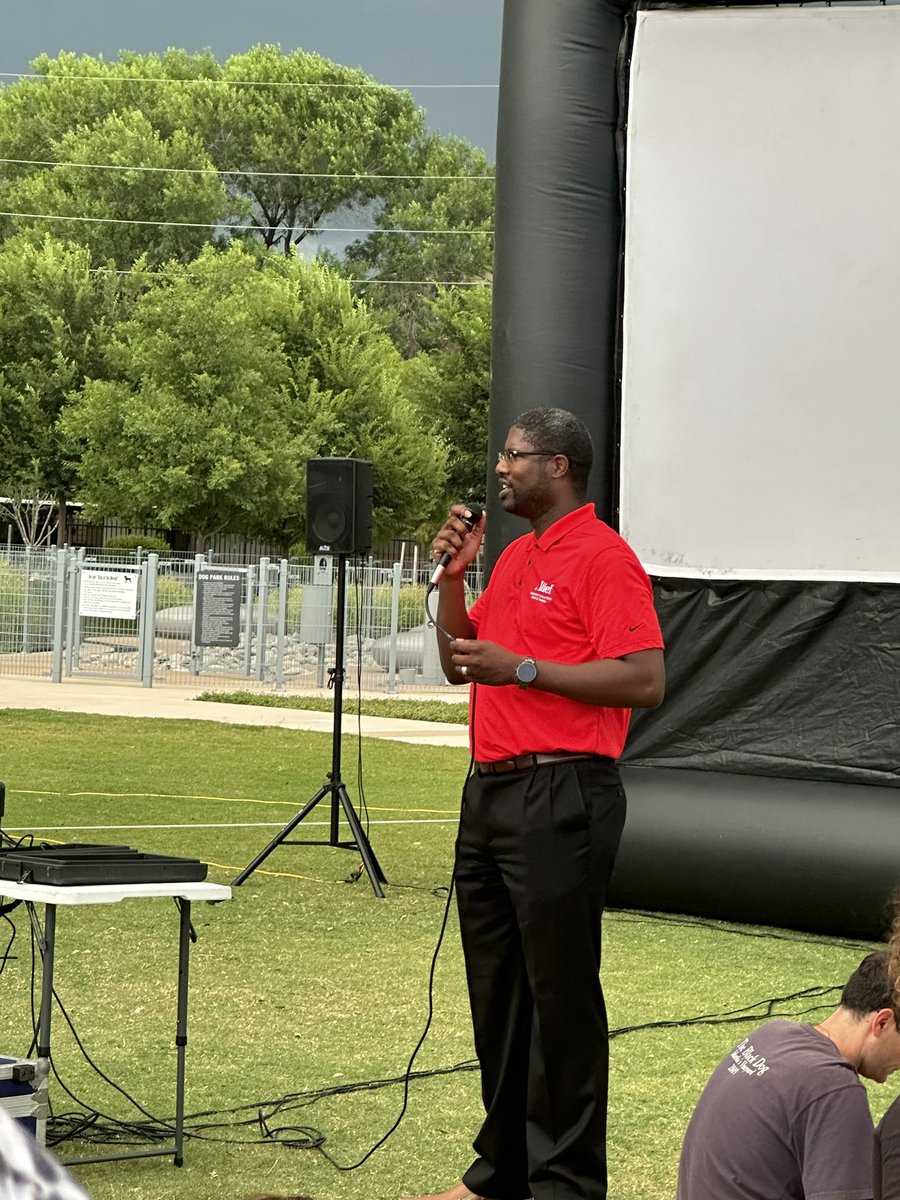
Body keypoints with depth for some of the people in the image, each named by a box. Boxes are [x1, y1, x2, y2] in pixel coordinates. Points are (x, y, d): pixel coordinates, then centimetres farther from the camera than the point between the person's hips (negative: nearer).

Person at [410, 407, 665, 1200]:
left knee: (560, 992, -4)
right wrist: (453, 575, 7)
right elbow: (459, 664, 22)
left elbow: (645, 681, -18)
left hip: (562, 798, -9)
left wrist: (521, 669, -17)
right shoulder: (516, 557, 17)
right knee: (496, 993, 13)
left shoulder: (602, 558, -10)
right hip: (492, 792, 9)